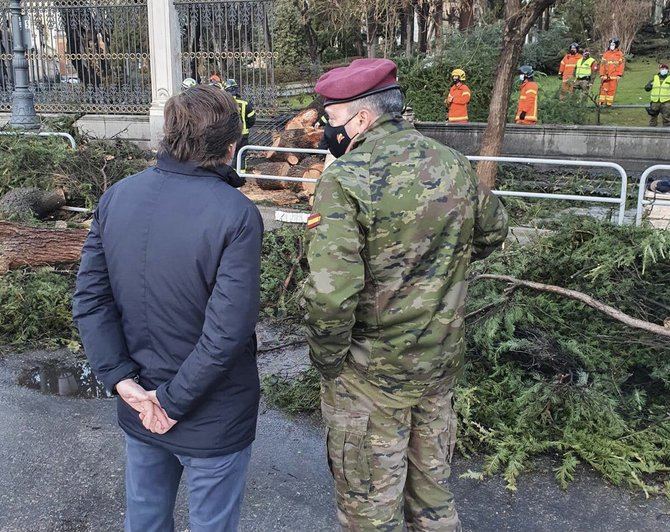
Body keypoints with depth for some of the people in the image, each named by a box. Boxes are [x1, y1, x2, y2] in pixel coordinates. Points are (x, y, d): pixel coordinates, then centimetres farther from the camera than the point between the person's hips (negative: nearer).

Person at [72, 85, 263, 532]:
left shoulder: (116, 197, -6)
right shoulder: (236, 214, -23)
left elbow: (90, 298, -7)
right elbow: (228, 329, -26)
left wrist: (123, 380, -8)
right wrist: (175, 401, -15)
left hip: (138, 410, 5)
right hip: (213, 419, -5)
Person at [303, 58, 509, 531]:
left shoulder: (345, 180, -23)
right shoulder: (454, 164, -3)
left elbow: (331, 291, -29)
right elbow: (493, 230, 14)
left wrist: (327, 359, -13)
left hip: (371, 372, -6)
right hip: (442, 360, 6)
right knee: (433, 479, 26)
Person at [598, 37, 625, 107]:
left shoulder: (620, 54, 4)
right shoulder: (606, 54, 11)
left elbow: (622, 65, 1)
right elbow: (602, 64, 10)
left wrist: (619, 75, -7)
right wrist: (602, 74, 2)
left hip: (614, 76, -1)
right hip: (606, 76, 2)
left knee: (612, 90, -1)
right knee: (603, 89, -3)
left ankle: (609, 103, 3)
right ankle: (601, 103, -2)